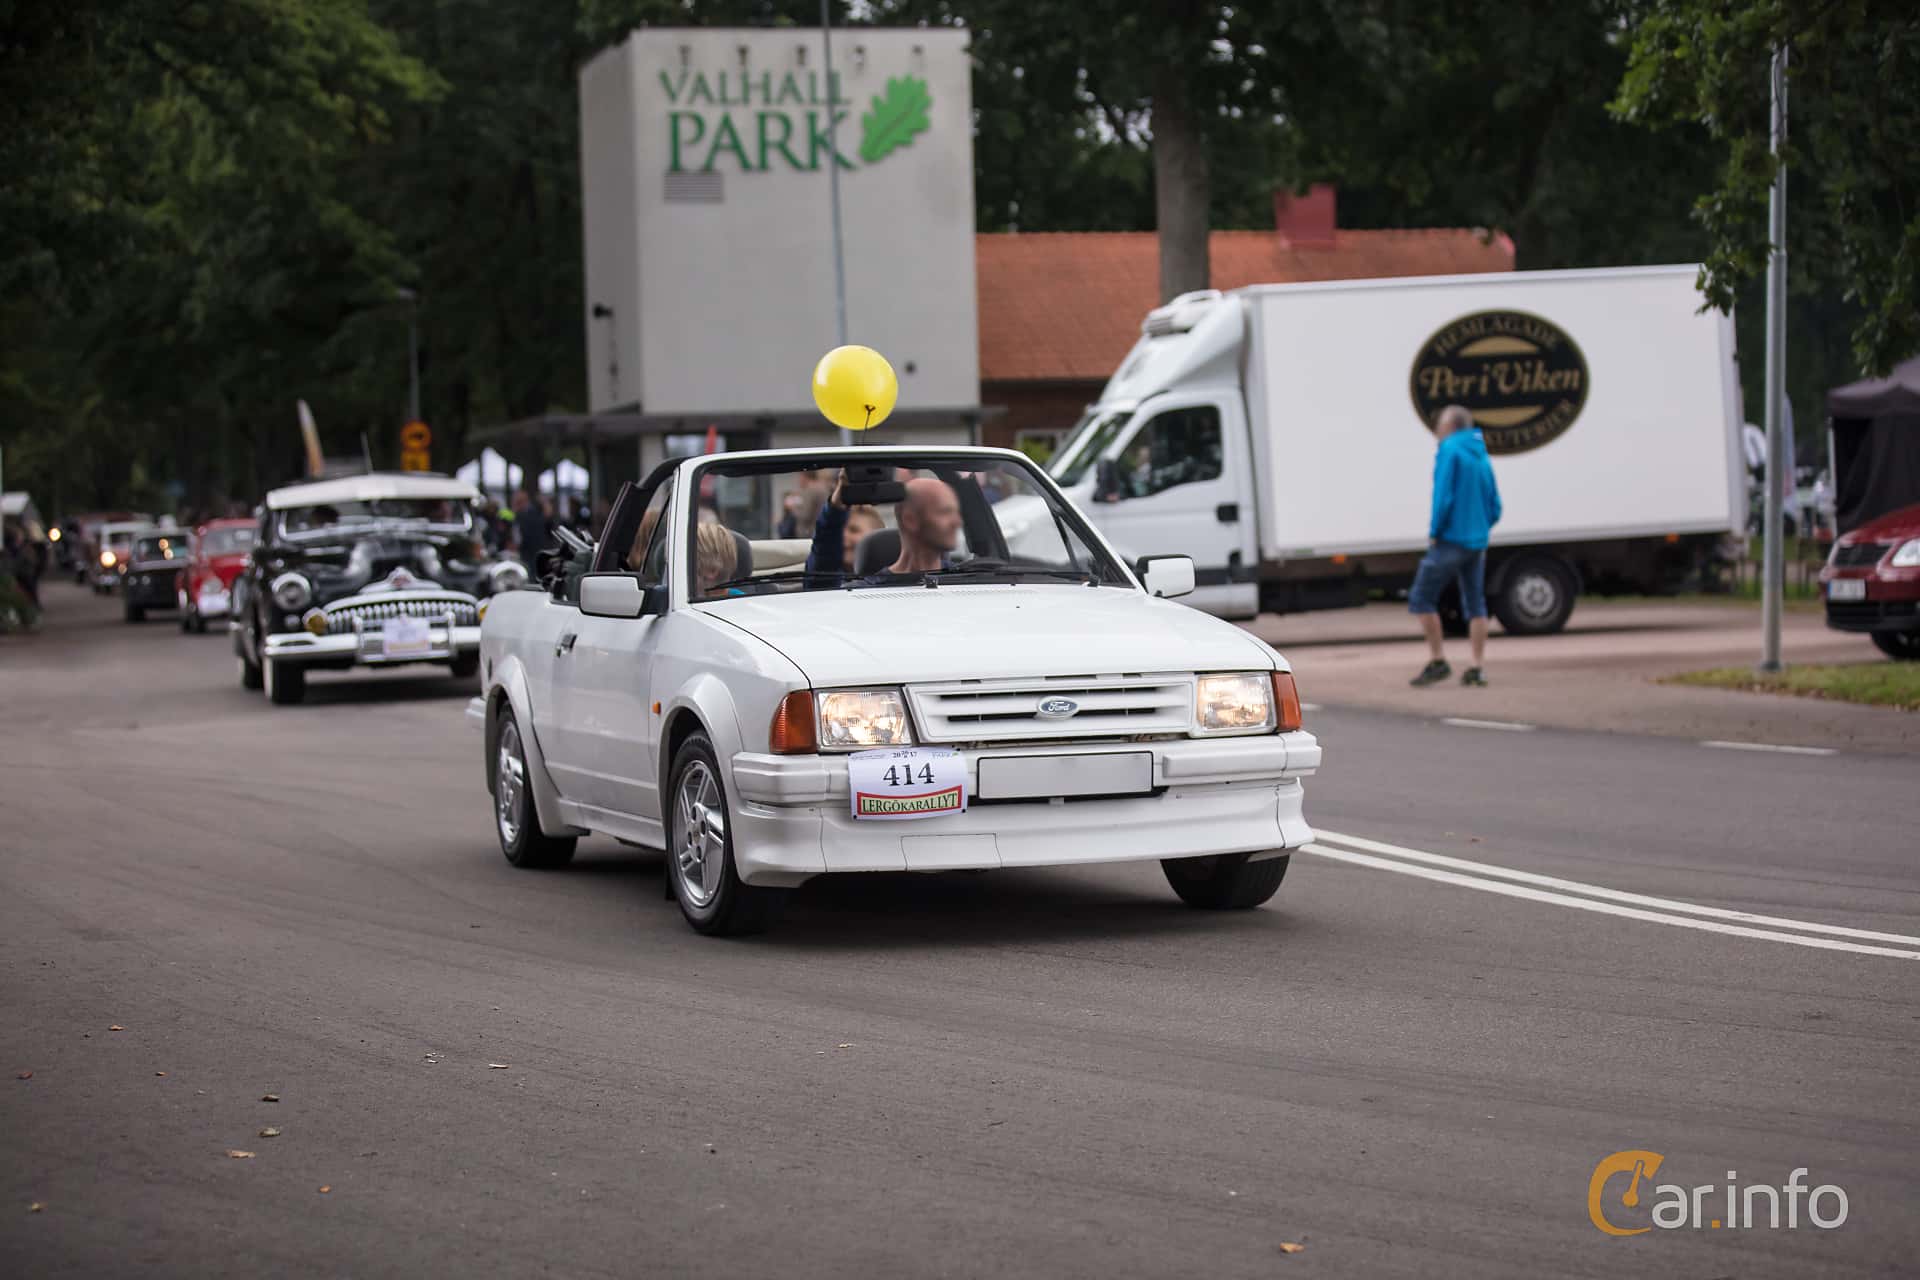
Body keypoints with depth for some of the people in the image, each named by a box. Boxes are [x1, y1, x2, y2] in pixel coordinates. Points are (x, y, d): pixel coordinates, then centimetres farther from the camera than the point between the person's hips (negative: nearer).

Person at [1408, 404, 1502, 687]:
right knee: (1475, 605, 9)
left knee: (1421, 599, 0)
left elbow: (1443, 496, -18)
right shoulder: (1482, 456, 13)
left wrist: (1435, 532, -9)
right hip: (1477, 543, 8)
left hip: (1451, 539, -7)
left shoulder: (1449, 451, -9)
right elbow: (1495, 507, 14)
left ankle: (1438, 660, -4)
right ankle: (1478, 667, 7)